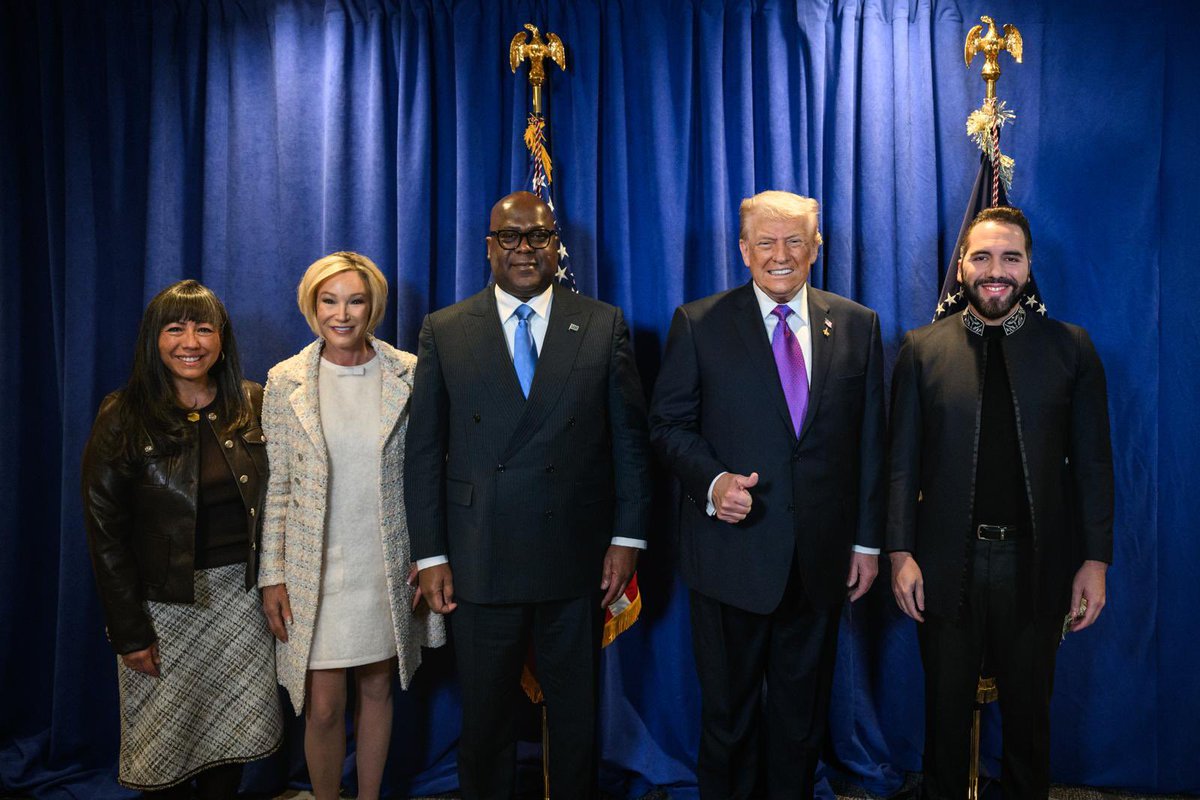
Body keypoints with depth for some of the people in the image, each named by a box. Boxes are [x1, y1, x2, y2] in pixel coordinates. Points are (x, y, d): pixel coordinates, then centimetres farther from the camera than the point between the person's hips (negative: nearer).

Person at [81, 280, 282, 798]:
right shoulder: (124, 418, -9)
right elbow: (105, 532, -8)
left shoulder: (252, 405, 0)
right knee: (166, 743, 9)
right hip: (164, 601, -2)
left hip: (241, 592, 3)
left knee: (236, 732, 11)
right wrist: (129, 633, -9)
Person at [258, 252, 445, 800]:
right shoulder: (285, 381, -3)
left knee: (377, 690, 15)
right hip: (314, 569, -1)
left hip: (389, 566, 1)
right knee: (323, 708, 3)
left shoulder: (408, 375, -3)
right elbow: (275, 486, 1)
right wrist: (272, 575, -1)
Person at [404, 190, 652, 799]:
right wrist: (430, 555, -3)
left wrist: (627, 538, -2)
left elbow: (629, 438, 3)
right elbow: (424, 452, 1)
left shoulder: (604, 326, 2)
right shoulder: (444, 331, 2)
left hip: (577, 561, 0)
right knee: (485, 719, 14)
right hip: (479, 563, 0)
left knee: (576, 715, 15)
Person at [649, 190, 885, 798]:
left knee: (803, 714, 17)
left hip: (821, 559, 2)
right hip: (731, 555, -2)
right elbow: (668, 423, -1)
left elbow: (869, 442, 6)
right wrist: (711, 481, -19)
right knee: (728, 711, 13)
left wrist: (868, 540, 5)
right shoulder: (698, 324, -2)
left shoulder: (857, 326, 4)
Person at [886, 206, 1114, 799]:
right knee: (946, 712, 15)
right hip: (947, 565, 0)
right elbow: (903, 461, -1)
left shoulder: (1070, 347, 1)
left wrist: (1095, 559, -2)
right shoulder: (922, 349, 0)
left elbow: (1093, 462, 1)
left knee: (1029, 712, 17)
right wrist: (900, 552, -6)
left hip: (1035, 565, 1)